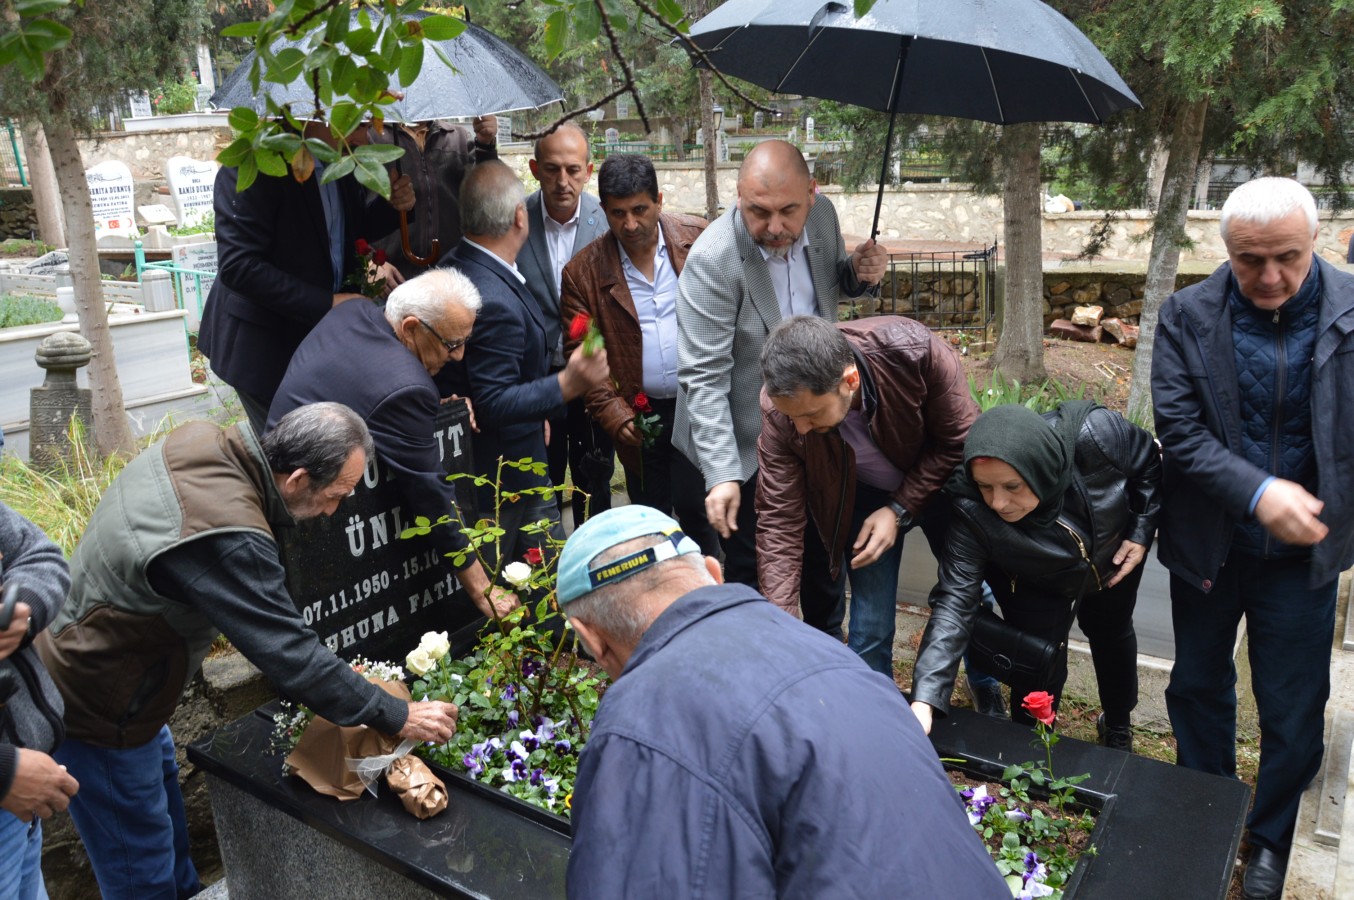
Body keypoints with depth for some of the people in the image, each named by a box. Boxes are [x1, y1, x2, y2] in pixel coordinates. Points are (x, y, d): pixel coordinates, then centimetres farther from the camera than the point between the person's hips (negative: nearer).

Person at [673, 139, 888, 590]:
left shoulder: (823, 215, -6)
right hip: (748, 449, -6)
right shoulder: (712, 260, -25)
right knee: (754, 574, 8)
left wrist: (858, 272, -10)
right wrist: (723, 475, -31)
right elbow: (703, 378, -25)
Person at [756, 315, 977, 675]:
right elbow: (779, 522, -24)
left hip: (941, 480, 0)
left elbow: (960, 442, -20)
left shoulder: (915, 351, -37)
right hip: (864, 495, 0)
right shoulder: (780, 408, -31)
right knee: (869, 633, -6)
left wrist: (900, 510, -25)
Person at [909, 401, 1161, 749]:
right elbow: (955, 601, -41)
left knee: (1111, 634, 24)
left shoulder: (1095, 434, -41)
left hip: (1115, 556, 2)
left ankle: (1118, 726, 55)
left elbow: (1149, 461, -18)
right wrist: (924, 701, -50)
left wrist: (1141, 533, -18)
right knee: (1040, 672, -4)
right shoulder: (971, 511, -40)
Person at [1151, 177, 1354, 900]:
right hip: (1208, 541, 1)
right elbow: (1178, 427, -14)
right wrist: (1258, 491, -25)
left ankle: (1270, 840, 36)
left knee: (1292, 709, 11)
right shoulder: (1188, 316, -9)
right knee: (1198, 686, 18)